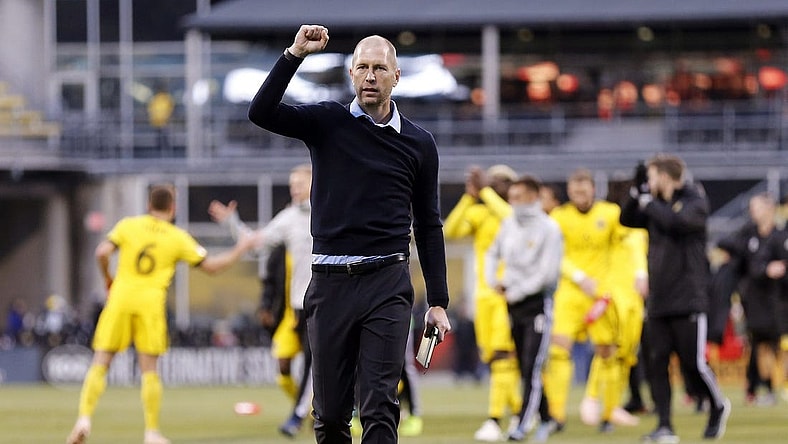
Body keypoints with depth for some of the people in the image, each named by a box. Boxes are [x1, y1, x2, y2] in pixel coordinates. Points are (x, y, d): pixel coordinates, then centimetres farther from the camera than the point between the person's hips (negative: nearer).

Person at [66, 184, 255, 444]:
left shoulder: (128, 225, 6)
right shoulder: (178, 238, 6)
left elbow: (102, 252, -5)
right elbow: (210, 266, 11)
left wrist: (107, 278, 14)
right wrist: (239, 250, 25)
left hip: (121, 297, 0)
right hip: (151, 303, 0)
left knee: (100, 364, 2)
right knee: (149, 369, 5)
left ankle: (84, 419, -13)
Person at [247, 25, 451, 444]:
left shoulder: (418, 143, 8)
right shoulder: (327, 122, 6)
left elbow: (428, 225, 12)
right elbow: (261, 112, -10)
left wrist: (438, 302, 9)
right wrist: (295, 54, -18)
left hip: (387, 285, -1)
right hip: (331, 283, 1)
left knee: (379, 407, -10)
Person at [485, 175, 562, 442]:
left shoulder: (549, 228, -10)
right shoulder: (509, 224, 9)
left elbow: (547, 272, -15)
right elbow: (493, 254, 23)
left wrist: (517, 292, -14)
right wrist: (493, 280, 5)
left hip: (538, 302, -6)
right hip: (513, 304, 7)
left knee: (532, 367, -11)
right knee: (524, 368, 9)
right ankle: (545, 419, 21)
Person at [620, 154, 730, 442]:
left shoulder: (695, 202, -6)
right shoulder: (657, 206, 14)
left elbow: (676, 221, -23)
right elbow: (627, 220, 15)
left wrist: (648, 202, -11)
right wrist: (636, 189, 5)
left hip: (688, 299, -6)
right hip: (658, 300, 6)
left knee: (693, 364, -5)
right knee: (656, 363, -2)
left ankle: (718, 407, 21)